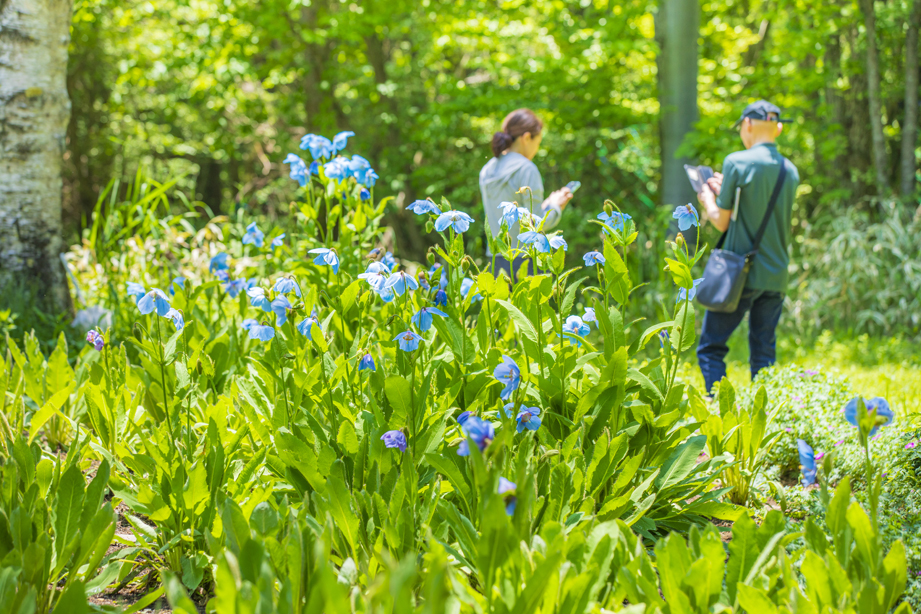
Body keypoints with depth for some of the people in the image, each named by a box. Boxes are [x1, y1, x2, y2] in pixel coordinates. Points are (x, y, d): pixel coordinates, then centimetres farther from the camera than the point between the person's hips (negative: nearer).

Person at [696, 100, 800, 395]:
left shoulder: (737, 162, -9)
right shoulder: (790, 171, 8)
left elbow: (722, 222, -5)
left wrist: (708, 200, 14)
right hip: (776, 275, 6)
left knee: (711, 348, 2)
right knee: (764, 354, 10)